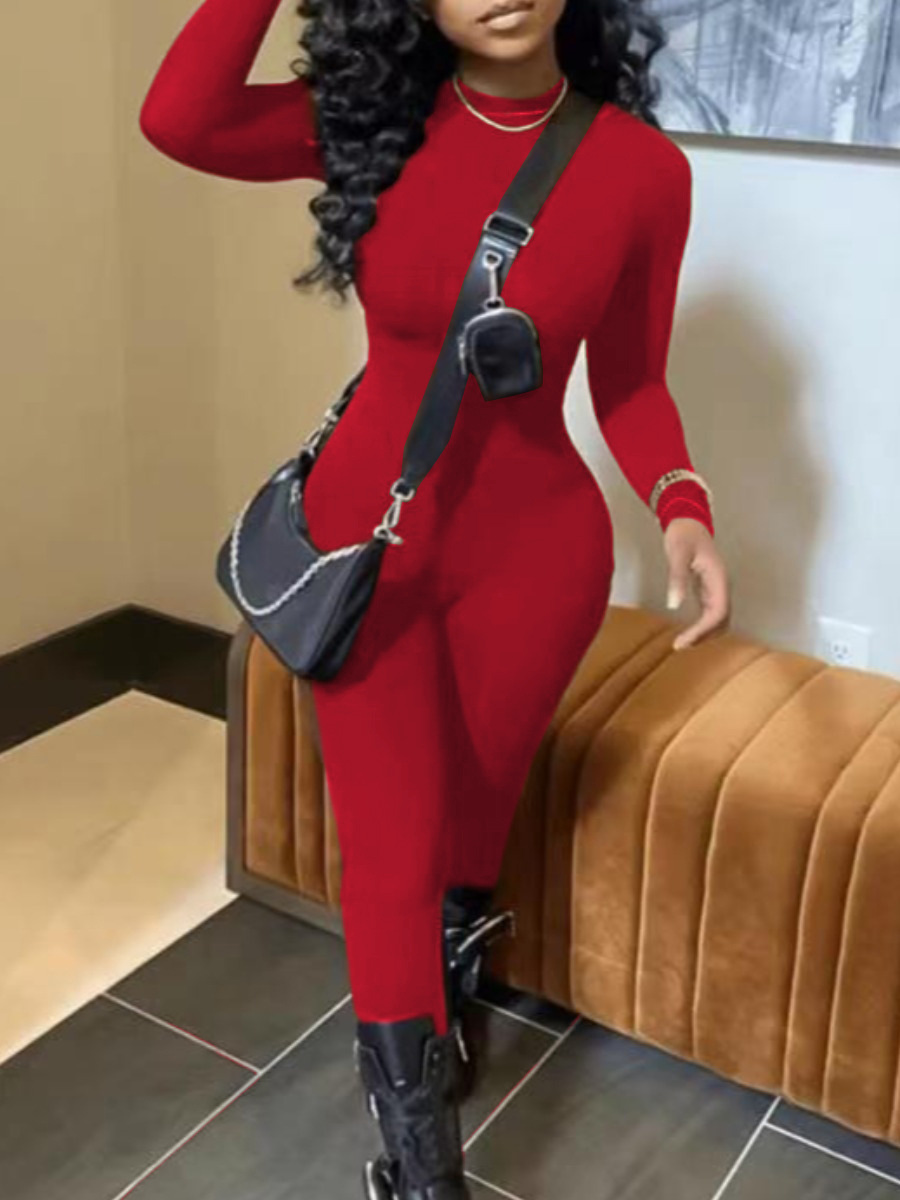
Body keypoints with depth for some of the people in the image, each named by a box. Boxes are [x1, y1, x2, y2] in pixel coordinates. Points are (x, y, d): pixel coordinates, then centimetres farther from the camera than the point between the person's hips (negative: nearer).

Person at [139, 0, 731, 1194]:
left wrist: (682, 507, -18)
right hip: (368, 529, 0)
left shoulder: (641, 169, -9)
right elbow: (180, 120, -21)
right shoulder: (376, 121, -6)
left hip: (533, 546, 0)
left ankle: (432, 1021, 47)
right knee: (393, 849, 2)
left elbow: (631, 383, -1)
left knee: (473, 821, 17)